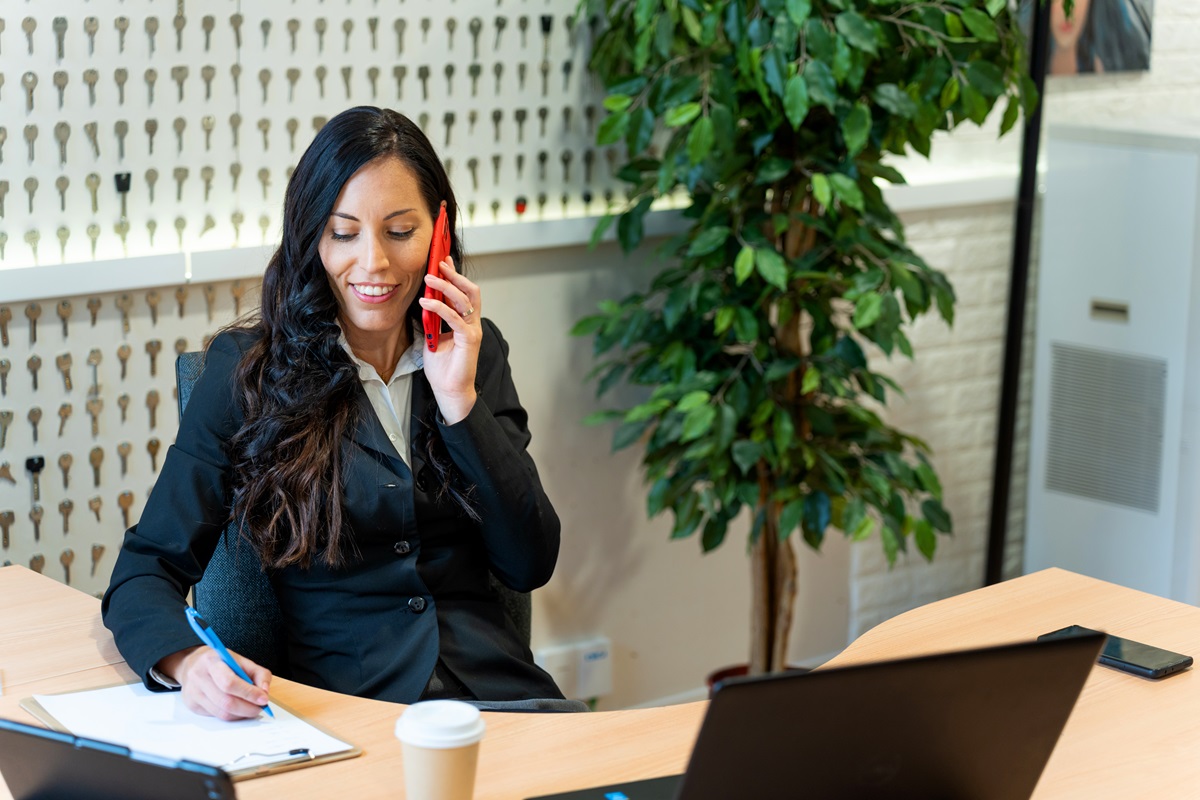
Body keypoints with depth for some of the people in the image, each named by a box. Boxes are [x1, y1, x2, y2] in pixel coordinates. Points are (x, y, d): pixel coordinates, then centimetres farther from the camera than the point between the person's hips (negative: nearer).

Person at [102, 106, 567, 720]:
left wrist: (459, 398, -5)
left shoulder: (474, 350, 11)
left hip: (497, 691, 3)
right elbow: (147, 570, -3)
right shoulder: (247, 368, 1)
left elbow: (530, 565, 5)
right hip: (343, 707, -2)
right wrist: (188, 659, -25)